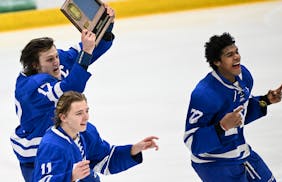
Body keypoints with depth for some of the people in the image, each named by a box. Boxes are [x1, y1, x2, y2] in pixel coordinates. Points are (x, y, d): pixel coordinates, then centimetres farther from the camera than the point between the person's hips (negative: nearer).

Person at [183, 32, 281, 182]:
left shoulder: (243, 75, -4)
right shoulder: (205, 94, -31)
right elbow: (191, 140, -29)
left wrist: (265, 101, 0)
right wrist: (222, 127, -40)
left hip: (241, 152, 9)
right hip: (213, 163, -9)